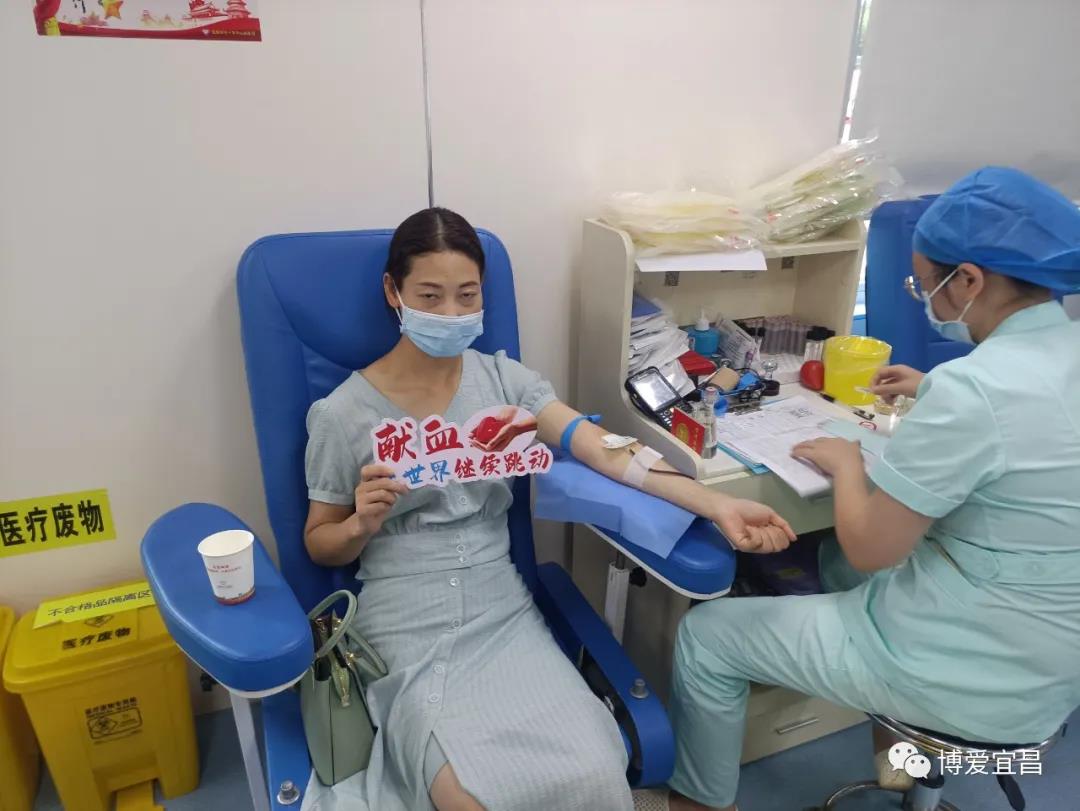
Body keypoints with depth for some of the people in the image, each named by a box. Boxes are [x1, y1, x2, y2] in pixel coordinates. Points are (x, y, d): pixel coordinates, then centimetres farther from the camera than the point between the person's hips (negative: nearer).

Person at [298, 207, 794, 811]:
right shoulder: (344, 414, -5)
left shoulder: (504, 379, 2)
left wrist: (717, 505, -17)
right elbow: (319, 545, 7)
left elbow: (607, 453, -7)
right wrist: (362, 523, -16)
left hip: (503, 612, 3)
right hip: (407, 629, -2)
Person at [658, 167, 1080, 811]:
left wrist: (847, 464, -5)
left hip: (977, 679, -9)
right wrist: (934, 393, 19)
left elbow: (868, 546, -22)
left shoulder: (970, 388, -30)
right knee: (835, 561, 31)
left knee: (706, 636, 3)